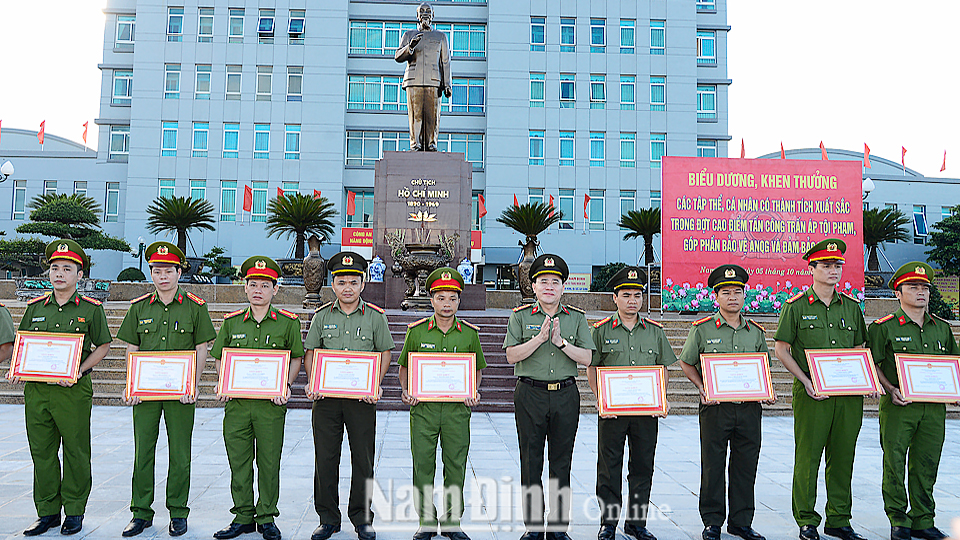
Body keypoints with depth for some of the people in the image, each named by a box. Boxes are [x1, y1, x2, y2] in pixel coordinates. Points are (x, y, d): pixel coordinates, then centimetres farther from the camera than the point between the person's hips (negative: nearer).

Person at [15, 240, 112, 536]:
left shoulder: (91, 309, -2)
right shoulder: (35, 307, 10)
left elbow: (103, 346, 2)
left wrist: (78, 371, -10)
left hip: (74, 390, -4)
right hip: (36, 388, 4)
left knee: (75, 451, 4)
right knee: (42, 451, 10)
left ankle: (74, 512, 17)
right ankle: (47, 512, 22)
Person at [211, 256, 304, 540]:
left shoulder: (288, 322, 0)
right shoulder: (232, 322, 7)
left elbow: (296, 358, 7)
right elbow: (219, 358, 15)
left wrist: (285, 385, -7)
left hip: (271, 403, -2)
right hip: (237, 402, 2)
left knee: (269, 462, 4)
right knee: (239, 461, 9)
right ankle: (243, 516, 23)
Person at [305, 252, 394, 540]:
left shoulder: (375, 316, 1)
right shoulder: (322, 316, 5)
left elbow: (385, 352, 6)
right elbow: (311, 352, 11)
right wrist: (312, 384, -3)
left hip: (361, 398, -1)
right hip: (326, 397, 2)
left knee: (363, 460, 5)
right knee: (325, 459, 6)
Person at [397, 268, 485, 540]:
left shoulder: (470, 333, 4)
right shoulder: (416, 331, 1)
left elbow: (476, 369, 14)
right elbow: (404, 367, 12)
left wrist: (473, 393, -2)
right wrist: (406, 391, -3)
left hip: (458, 408, 1)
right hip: (423, 407, 0)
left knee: (455, 466, 7)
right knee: (423, 466, 5)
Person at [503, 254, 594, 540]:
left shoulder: (577, 318, 8)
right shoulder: (520, 316, 4)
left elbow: (586, 358, 0)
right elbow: (512, 355, -5)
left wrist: (561, 341, -14)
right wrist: (539, 337, -16)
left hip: (566, 395, 1)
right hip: (530, 395, -1)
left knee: (561, 463, 7)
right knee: (531, 462, 4)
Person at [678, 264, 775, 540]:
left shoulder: (756, 331, 10)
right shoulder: (702, 329, -1)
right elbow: (686, 364, 6)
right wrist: (703, 390, -6)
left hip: (749, 407, 3)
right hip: (715, 407, -3)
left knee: (746, 466, 9)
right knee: (713, 466, 3)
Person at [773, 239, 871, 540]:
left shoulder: (852, 307, 11)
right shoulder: (796, 306, -2)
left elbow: (860, 348, 18)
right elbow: (781, 350, -2)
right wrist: (806, 381, -10)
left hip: (849, 394, 4)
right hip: (811, 394, -4)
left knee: (842, 458, 10)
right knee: (808, 458, 0)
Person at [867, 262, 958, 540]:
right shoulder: (884, 327, -3)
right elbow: (873, 364, -4)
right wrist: (890, 389, -15)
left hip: (934, 407, 4)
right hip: (899, 406, -4)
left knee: (926, 465, 10)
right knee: (895, 463, -1)